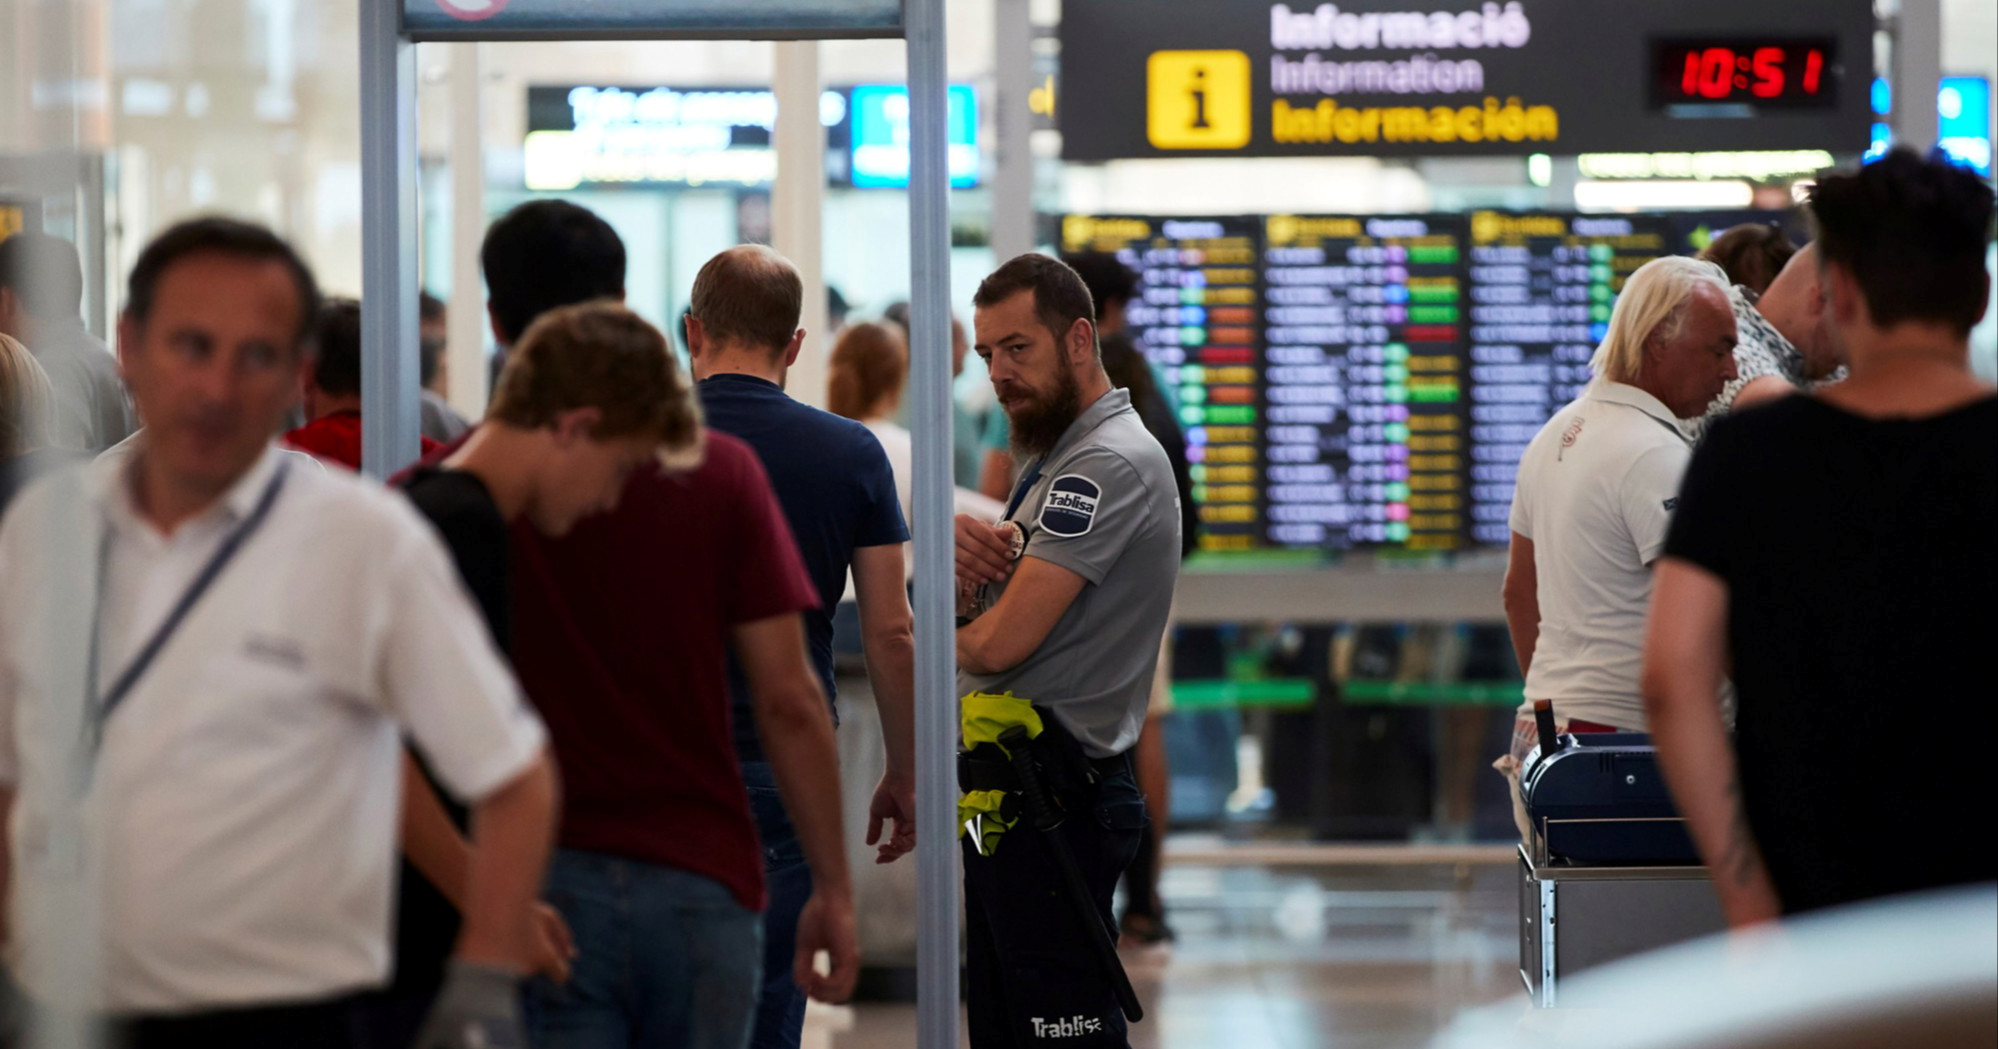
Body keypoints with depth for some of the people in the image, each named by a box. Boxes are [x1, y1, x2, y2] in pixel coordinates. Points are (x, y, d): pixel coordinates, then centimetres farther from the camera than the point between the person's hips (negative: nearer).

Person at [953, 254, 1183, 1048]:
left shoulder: (1107, 463, -16)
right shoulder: (1060, 457, 19)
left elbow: (1001, 643, -23)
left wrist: (951, 636, 1)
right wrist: (961, 550, -7)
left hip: (1048, 795, -11)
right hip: (1013, 784, 11)